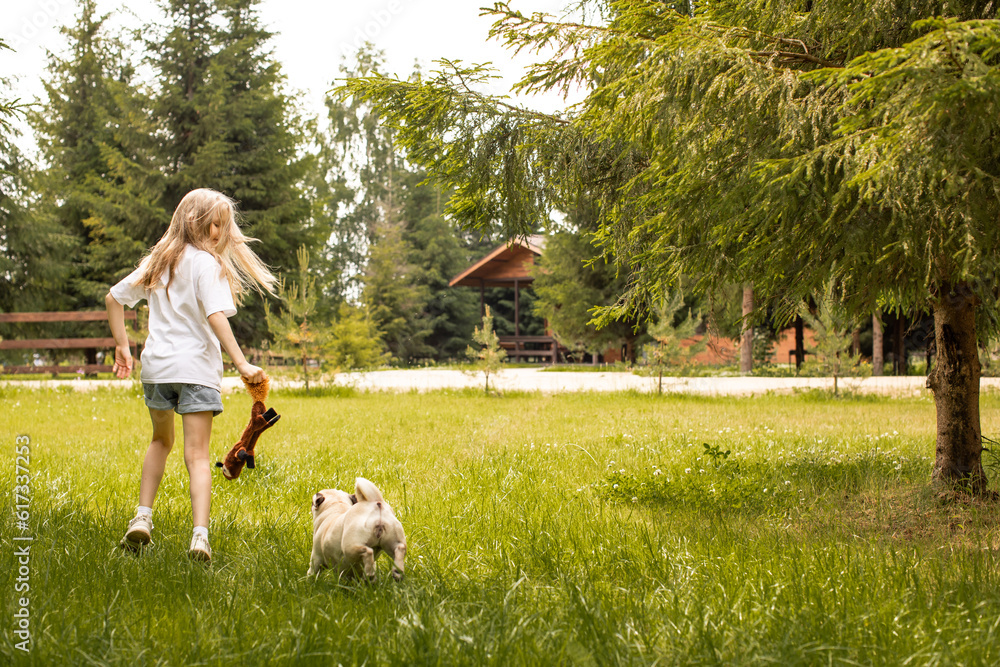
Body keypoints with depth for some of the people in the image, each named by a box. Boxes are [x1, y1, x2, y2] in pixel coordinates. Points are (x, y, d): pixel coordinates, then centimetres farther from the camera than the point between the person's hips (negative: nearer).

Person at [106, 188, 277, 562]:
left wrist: (122, 346, 21)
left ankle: (142, 517, 17)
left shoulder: (158, 261, 13)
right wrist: (241, 364, -22)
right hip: (196, 367, -5)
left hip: (156, 366, 5)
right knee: (197, 455, -4)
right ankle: (199, 535, -16)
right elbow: (216, 316, -20)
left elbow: (113, 298, 17)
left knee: (161, 440, 26)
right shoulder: (206, 264, -8)